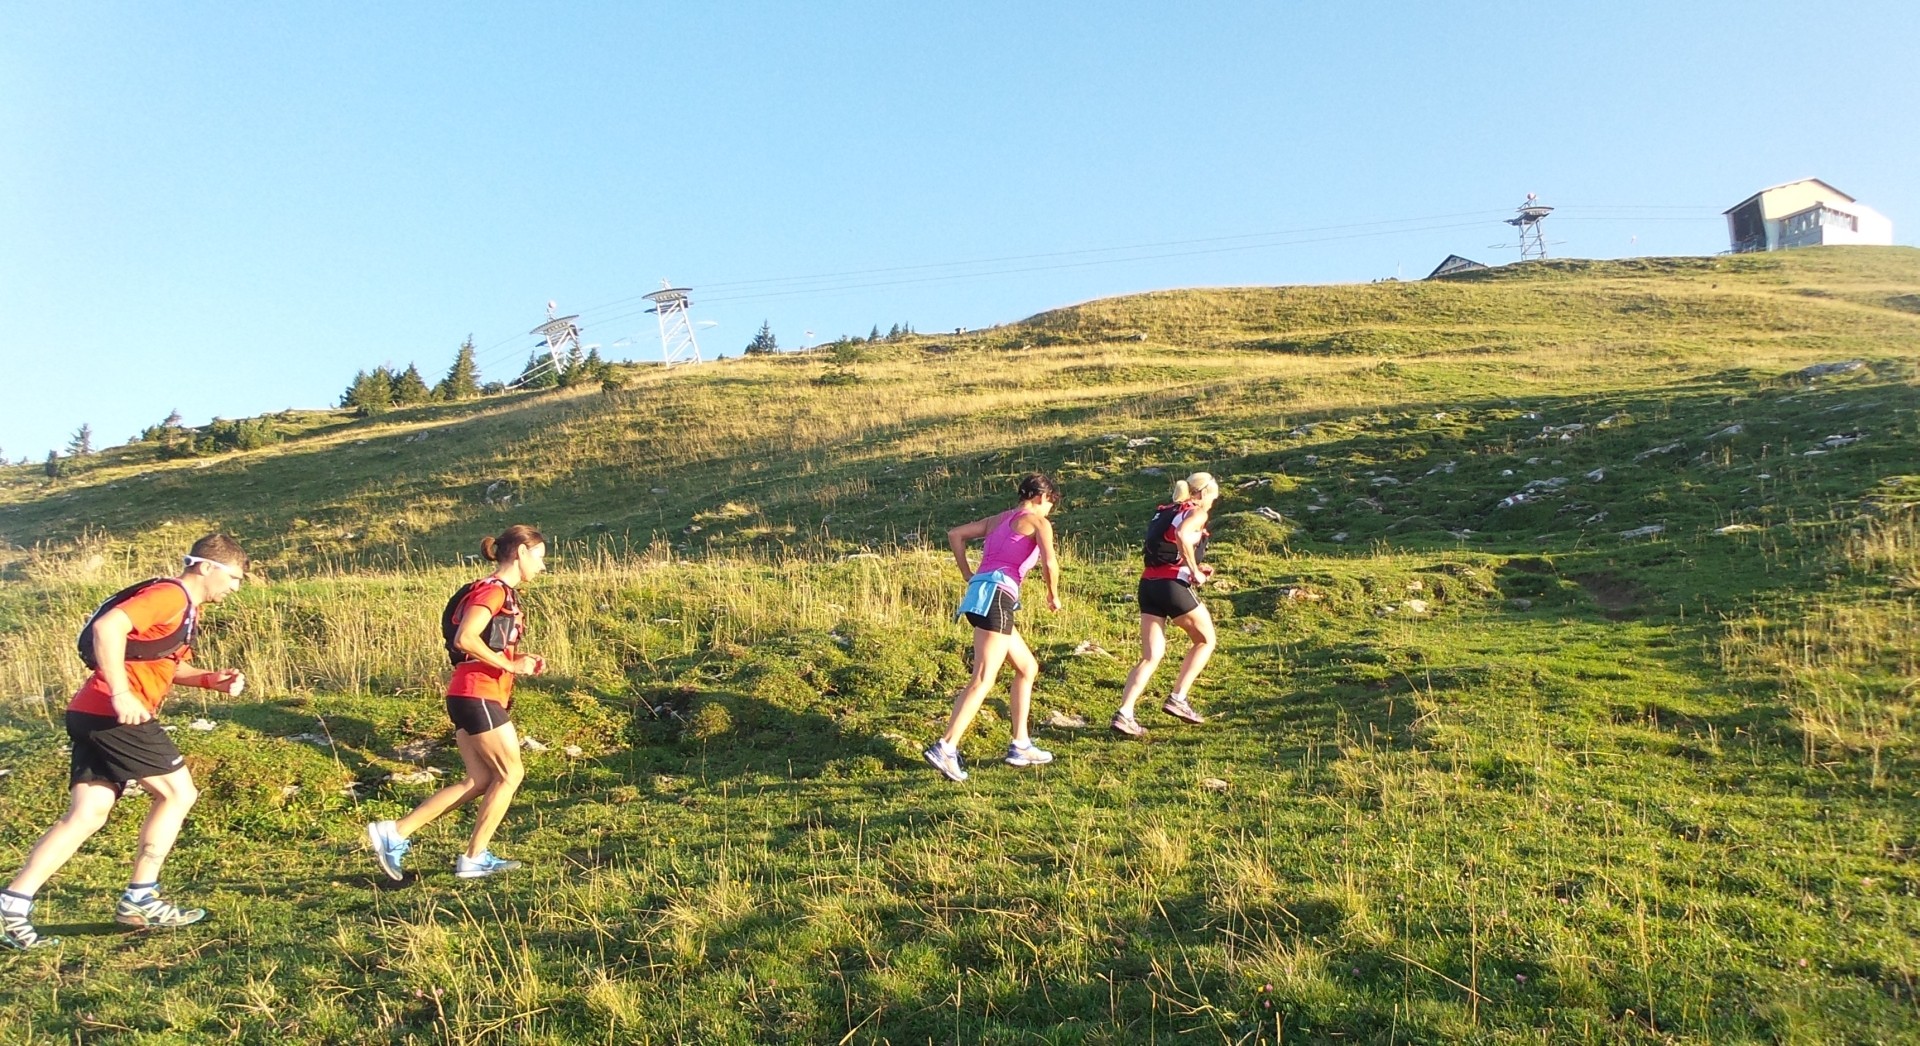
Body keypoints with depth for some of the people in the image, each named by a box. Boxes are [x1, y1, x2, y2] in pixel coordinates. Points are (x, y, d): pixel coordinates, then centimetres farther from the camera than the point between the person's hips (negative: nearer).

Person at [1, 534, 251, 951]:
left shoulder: (186, 607, 21)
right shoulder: (170, 595, -11)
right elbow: (108, 626, -25)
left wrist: (211, 680, 10)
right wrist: (120, 693, -29)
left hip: (93, 715, 10)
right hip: (113, 713, -10)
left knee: (86, 816, 7)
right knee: (178, 792, 1)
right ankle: (139, 898, 6)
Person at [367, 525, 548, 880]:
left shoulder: (502, 593, 18)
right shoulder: (493, 590, -12)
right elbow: (465, 639, -25)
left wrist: (522, 663, 8)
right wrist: (510, 665, -18)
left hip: (470, 697, 10)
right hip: (478, 695, -10)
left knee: (480, 781, 9)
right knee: (510, 774, 0)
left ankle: (395, 833, 9)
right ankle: (474, 859, 8)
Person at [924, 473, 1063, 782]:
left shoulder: (998, 519, 25)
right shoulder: (1039, 521, 4)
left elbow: (955, 534, 21)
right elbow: (1050, 563, -12)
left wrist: (969, 577, 19)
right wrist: (1053, 594, 6)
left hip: (979, 592, 9)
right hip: (997, 596, -9)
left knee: (1028, 668, 19)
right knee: (983, 680, -13)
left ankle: (1020, 746, 21)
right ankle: (945, 748, -23)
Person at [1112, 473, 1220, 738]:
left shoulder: (1165, 512, 22)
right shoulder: (1197, 512, 0)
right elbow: (1182, 534, -22)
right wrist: (1195, 571, -13)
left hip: (1148, 585, 7)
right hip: (1173, 585, -7)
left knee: (1151, 657, 5)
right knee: (1206, 640, 16)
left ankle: (1124, 714, -9)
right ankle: (1178, 698, 10)